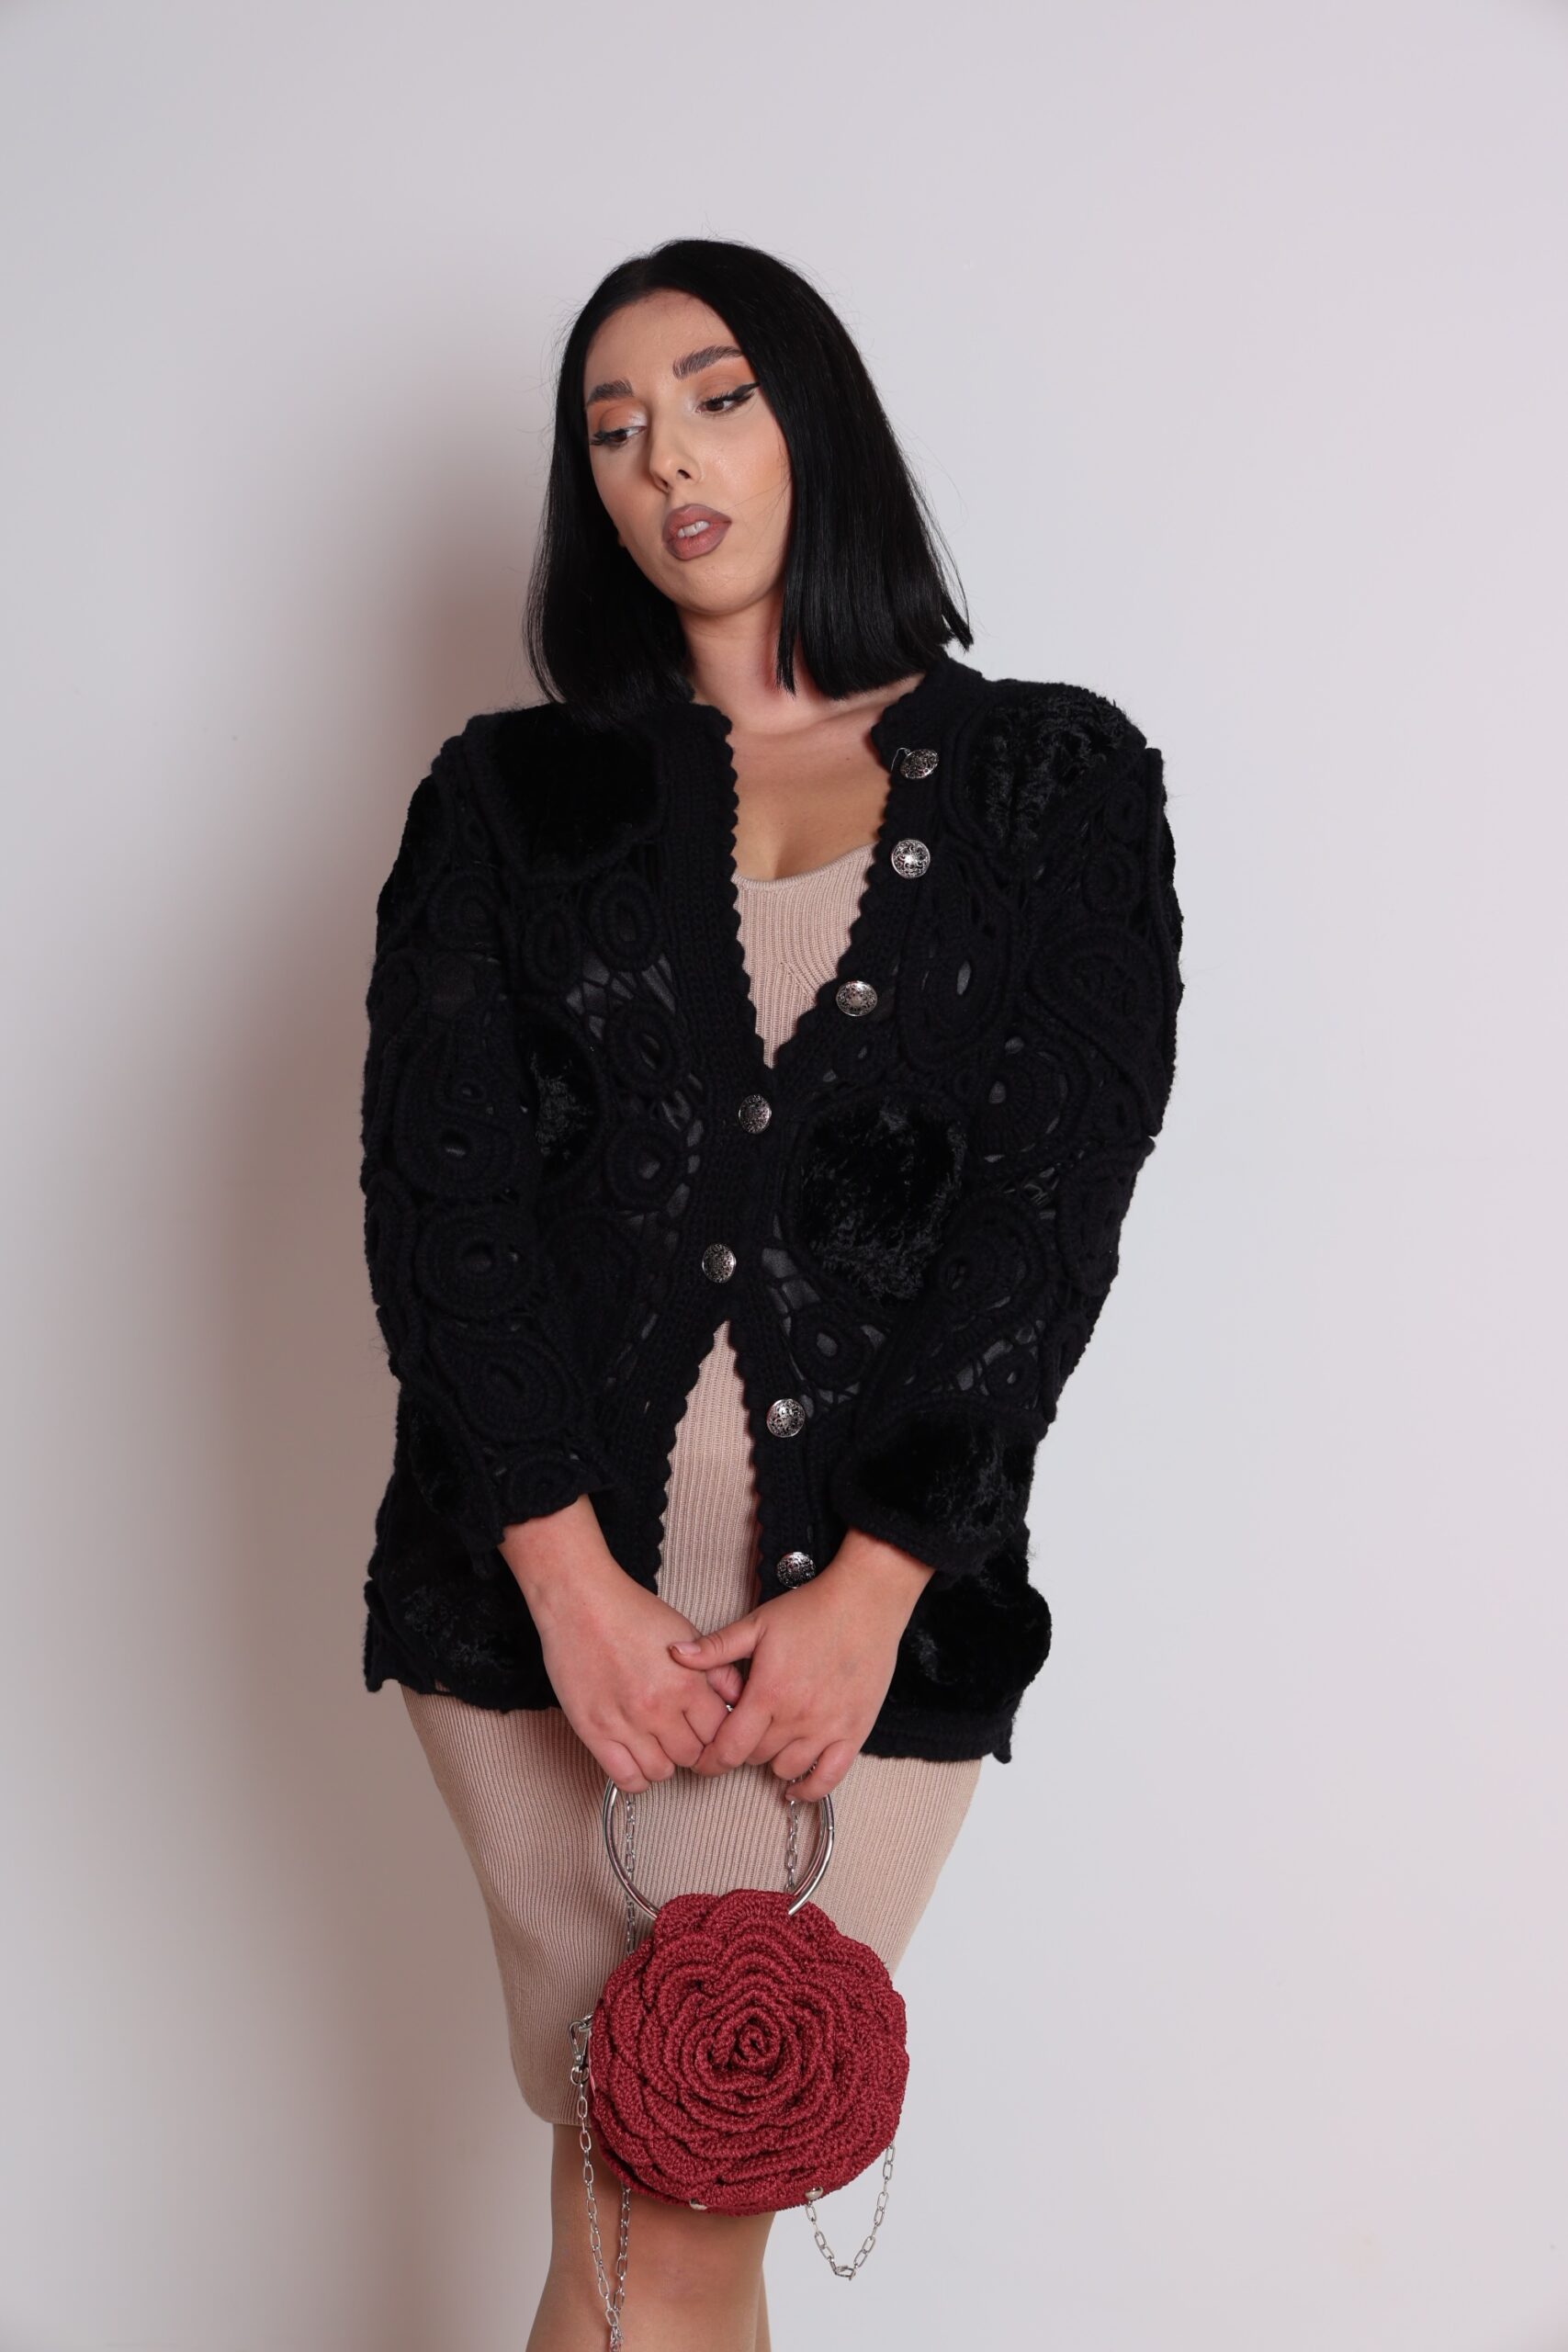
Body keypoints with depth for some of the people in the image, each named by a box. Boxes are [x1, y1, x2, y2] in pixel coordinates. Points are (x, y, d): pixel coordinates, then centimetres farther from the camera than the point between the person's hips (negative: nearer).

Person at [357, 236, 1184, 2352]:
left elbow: (1055, 1203, -2)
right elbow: (437, 1180, 1)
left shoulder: (1057, 783, 8)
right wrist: (566, 1569, -11)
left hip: (871, 1600, -1)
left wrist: (870, 1588, -11)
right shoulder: (512, 796, 11)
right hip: (545, 1585, 2)